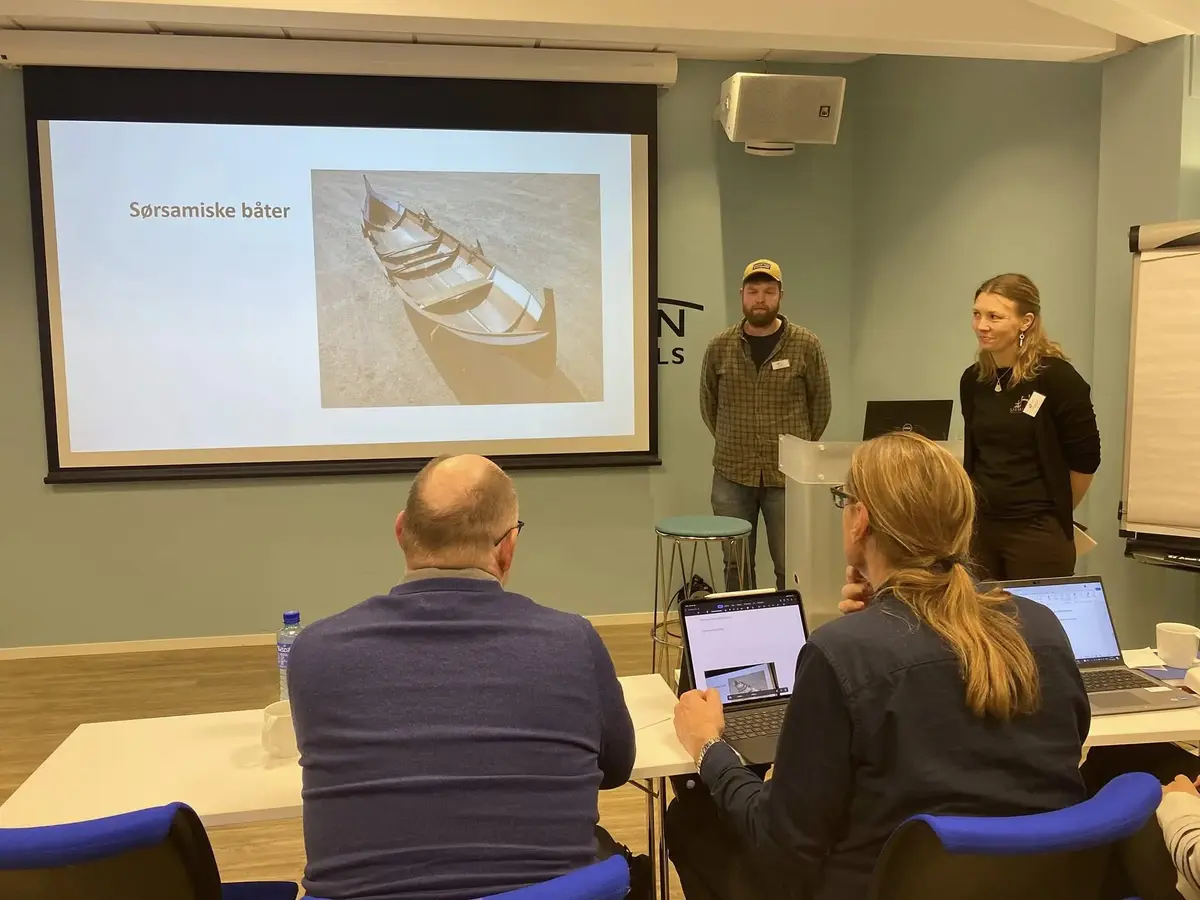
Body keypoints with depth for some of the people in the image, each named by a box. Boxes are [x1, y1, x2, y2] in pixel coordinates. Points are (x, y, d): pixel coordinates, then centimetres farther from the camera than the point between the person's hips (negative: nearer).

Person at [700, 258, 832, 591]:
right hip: (731, 475, 2)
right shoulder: (719, 347, 2)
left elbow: (821, 404, 6)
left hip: (787, 476, -2)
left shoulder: (806, 345, -3)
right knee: (736, 564, 12)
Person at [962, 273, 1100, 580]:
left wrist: (1057, 510, 5)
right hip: (979, 525, 5)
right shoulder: (972, 380, 4)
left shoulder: (1056, 378, -12)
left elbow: (1085, 459, -6)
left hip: (1037, 531, -5)